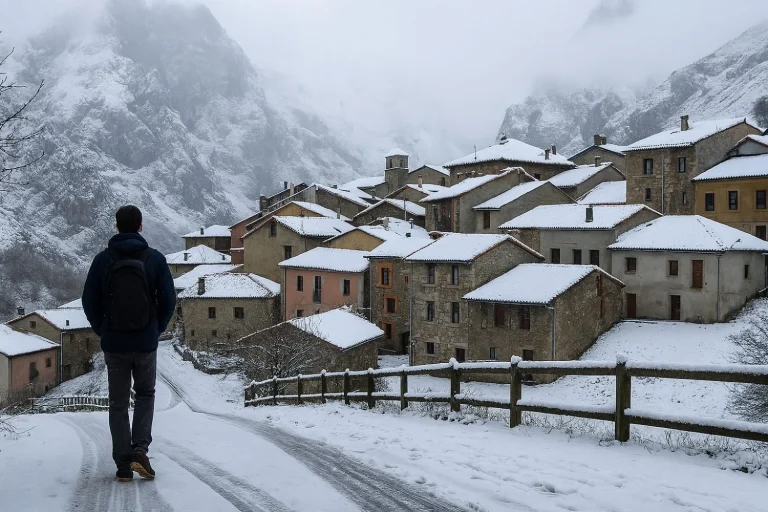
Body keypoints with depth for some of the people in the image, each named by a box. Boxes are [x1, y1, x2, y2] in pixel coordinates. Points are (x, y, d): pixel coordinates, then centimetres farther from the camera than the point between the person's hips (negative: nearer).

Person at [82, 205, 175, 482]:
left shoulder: (103, 259, -3)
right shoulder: (155, 259, -5)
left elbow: (89, 301, -2)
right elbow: (169, 300, -5)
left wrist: (103, 331, 13)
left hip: (114, 344, 0)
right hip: (146, 343, 0)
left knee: (118, 404, 12)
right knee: (145, 395, 19)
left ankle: (124, 465, 13)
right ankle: (140, 450, 3)